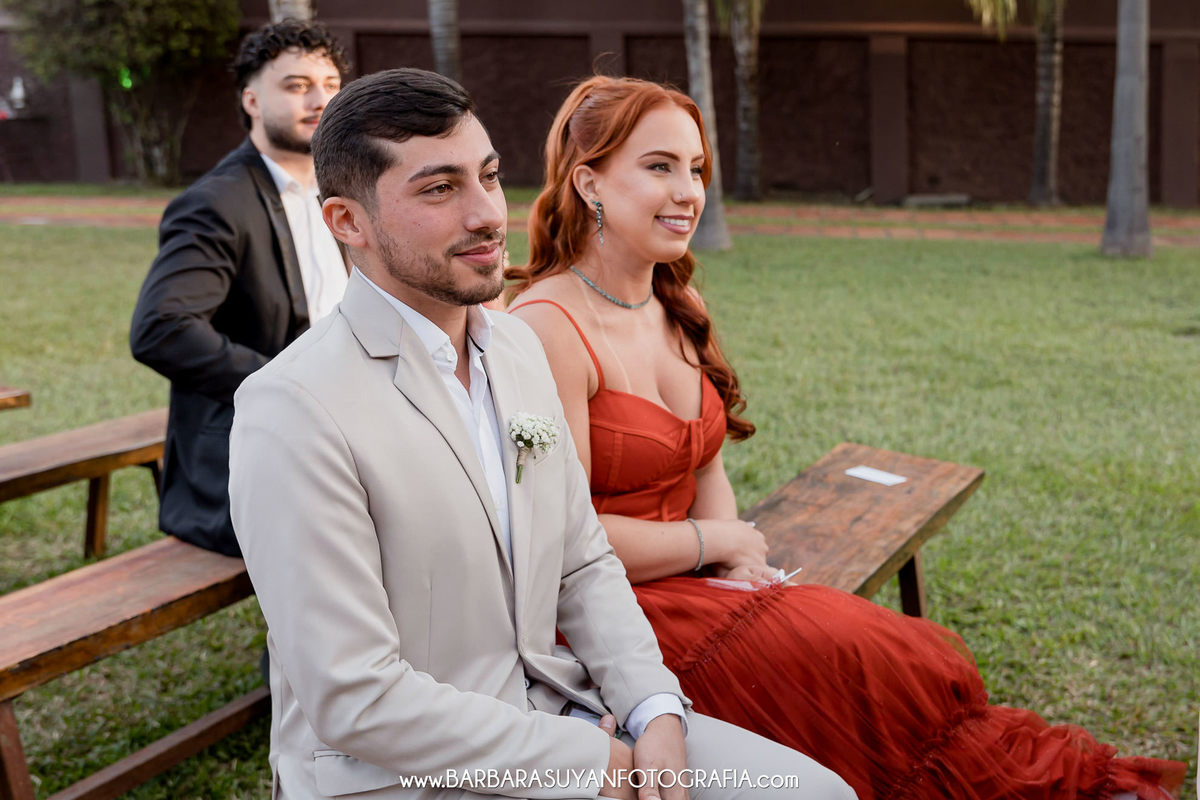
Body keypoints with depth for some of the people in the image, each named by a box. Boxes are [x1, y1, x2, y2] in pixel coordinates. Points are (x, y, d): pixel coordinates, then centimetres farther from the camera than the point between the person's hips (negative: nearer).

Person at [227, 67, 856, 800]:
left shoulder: (518, 346, 5)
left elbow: (583, 563, 11)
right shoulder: (292, 411, -20)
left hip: (549, 708, 7)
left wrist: (657, 713, -5)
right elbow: (354, 701, -20)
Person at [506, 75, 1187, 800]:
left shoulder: (678, 307, 10)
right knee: (871, 665, -21)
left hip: (696, 584, 7)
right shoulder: (549, 328, -17)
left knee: (915, 655, -15)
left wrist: (735, 564, -4)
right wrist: (716, 542, -9)